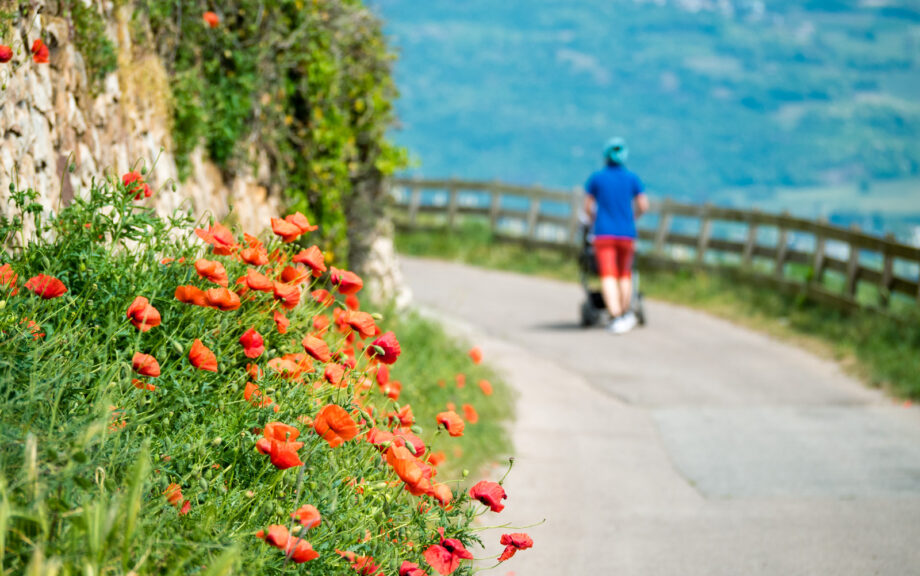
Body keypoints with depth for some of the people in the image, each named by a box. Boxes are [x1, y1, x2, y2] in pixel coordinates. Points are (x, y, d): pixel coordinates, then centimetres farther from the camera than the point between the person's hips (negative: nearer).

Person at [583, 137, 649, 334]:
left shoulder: (596, 178, 1)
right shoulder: (632, 178, 3)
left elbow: (587, 207, 4)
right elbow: (643, 205, 1)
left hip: (603, 234, -2)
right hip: (627, 233, 2)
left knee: (608, 276, -8)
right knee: (625, 274, 18)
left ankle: (615, 316, -23)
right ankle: (626, 313, 19)